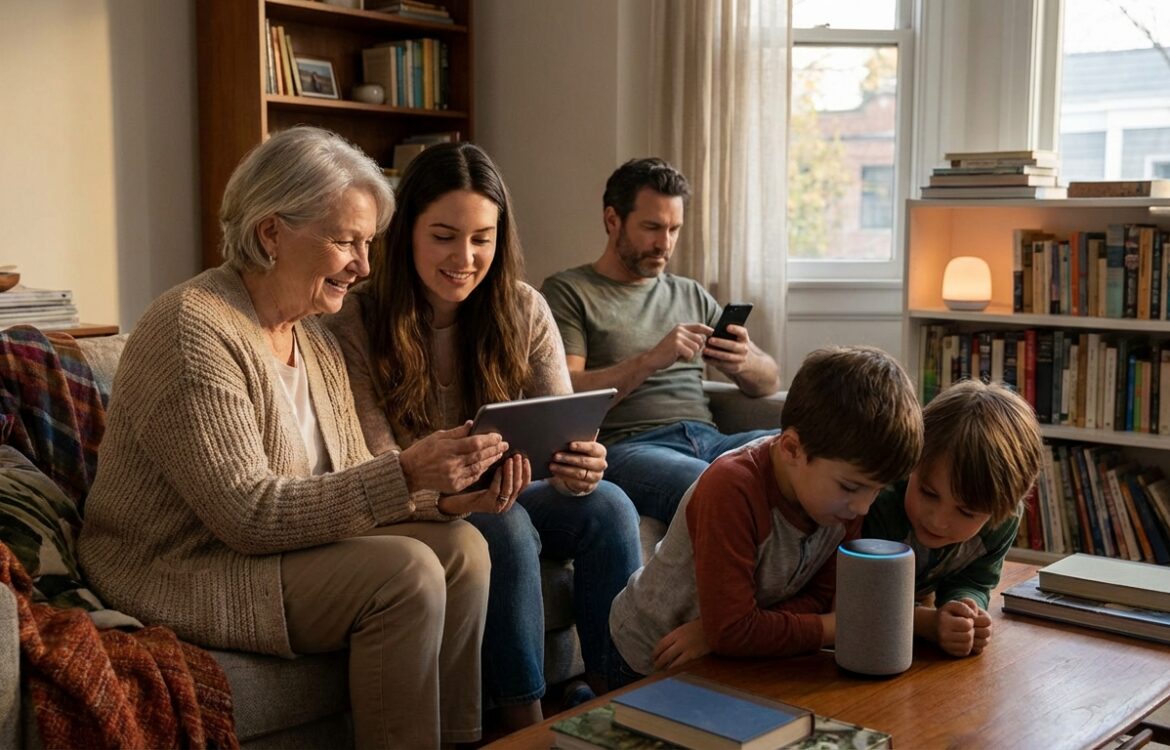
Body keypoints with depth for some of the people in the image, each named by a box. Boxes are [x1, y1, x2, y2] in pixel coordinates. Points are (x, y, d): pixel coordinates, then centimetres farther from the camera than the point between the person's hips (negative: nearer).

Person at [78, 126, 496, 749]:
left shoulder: (314, 339, 7)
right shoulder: (194, 331, -20)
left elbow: (351, 479, 5)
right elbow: (250, 514, -25)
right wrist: (407, 474, -30)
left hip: (286, 542, 8)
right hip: (178, 570, -8)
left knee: (459, 546, -7)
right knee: (405, 572, -23)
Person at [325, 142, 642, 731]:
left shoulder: (524, 311, -5)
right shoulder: (357, 325, -15)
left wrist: (581, 466, -35)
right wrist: (431, 476, -40)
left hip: (503, 499, 4)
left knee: (608, 505, -24)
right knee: (506, 526, -33)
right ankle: (524, 725, -20)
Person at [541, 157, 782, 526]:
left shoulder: (691, 295, 26)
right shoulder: (567, 291, 11)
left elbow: (769, 381, 22)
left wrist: (745, 363, -3)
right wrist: (651, 360, -15)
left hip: (710, 439, 6)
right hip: (627, 446, -5)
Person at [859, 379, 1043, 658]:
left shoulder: (1003, 521, -21)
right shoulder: (879, 506, -37)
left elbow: (973, 584, -10)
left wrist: (964, 610, -34)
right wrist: (928, 622, -48)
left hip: (917, 605, 5)